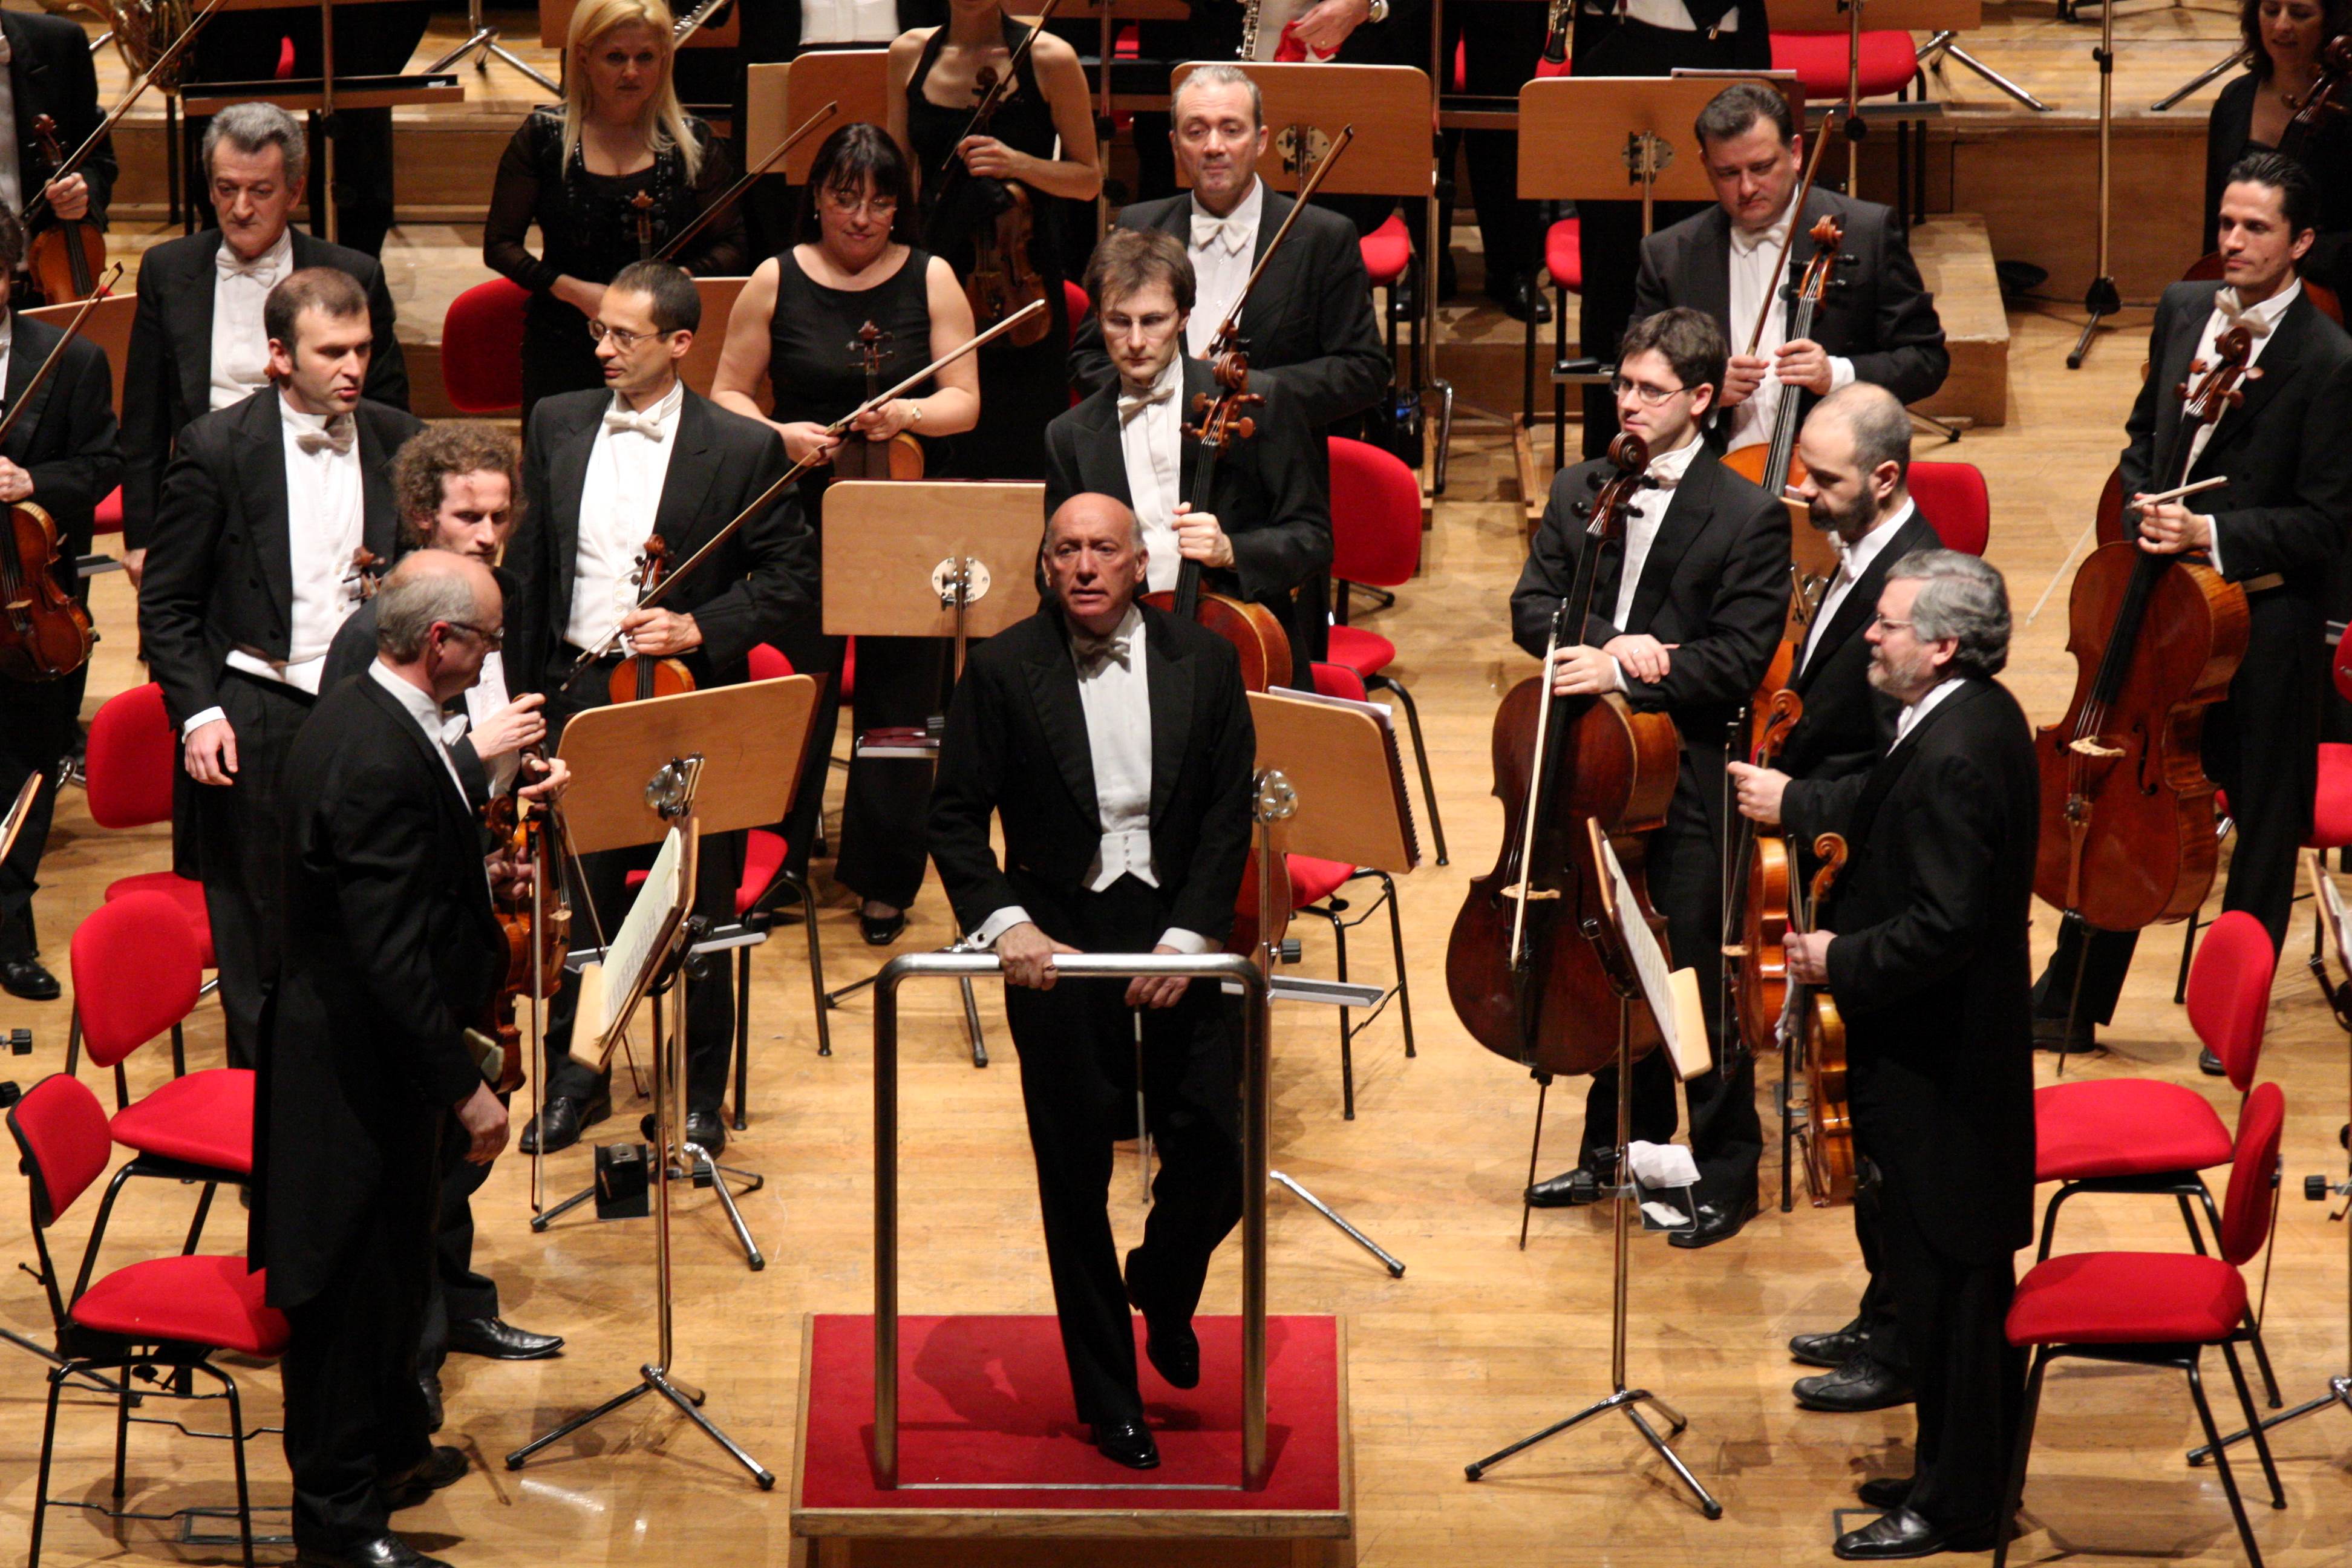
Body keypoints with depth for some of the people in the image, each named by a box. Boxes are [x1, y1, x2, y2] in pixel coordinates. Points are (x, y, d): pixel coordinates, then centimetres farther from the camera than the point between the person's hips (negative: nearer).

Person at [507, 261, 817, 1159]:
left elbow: (793, 577, -2)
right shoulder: (558, 427, 6)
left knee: (700, 913, 5)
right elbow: (527, 568, 10)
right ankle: (575, 1078, 28)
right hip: (576, 690, 3)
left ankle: (700, 1100, 18)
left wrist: (703, 630, -16)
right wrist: (522, 693, 6)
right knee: (579, 902, 11)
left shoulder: (742, 450, -5)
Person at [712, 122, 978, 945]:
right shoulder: (777, 282, 3)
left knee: (898, 694, 1)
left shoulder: (931, 281, 3)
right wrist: (778, 433, -14)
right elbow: (727, 396, 6)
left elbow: (965, 401, 2)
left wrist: (910, 415, -19)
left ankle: (882, 877, 14)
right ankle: (779, 867, 17)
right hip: (802, 514, 0)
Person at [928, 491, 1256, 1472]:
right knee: (1075, 1177, 5)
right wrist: (1004, 923, -16)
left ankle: (1163, 1289, 32)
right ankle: (1108, 1399, 17)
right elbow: (956, 815, -1)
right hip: (1057, 945, -1)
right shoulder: (1003, 672, -2)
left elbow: (1231, 812, 1)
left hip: (1178, 934, 1)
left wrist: (1188, 938, -10)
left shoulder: (1204, 664, 2)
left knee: (1215, 1158, -3)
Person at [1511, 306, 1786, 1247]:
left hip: (1688, 778, -5)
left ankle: (1727, 1169, 10)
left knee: (1697, 975, -1)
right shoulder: (1580, 491, 7)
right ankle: (1623, 1145, 31)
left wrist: (1623, 671, -22)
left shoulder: (1749, 518, -9)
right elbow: (1533, 608, 3)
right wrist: (1610, 640, -16)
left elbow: (1738, 660, -14)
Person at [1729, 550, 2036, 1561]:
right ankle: (1960, 1473, 30)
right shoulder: (1975, 720, 6)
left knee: (1945, 1282, 1)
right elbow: (1888, 810, 25)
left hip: (1939, 1070, -10)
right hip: (1953, 1053, 10)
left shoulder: (1956, 755, -26)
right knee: (1950, 1280, 19)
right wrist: (1794, 805, 25)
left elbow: (1945, 927, -29)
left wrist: (1841, 961, -18)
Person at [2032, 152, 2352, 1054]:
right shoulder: (2184, 311, 4)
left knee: (2264, 822, 9)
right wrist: (2143, 508, 2)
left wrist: (2213, 534, -23)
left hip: (2265, 618, -6)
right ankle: (2071, 1002, 24)